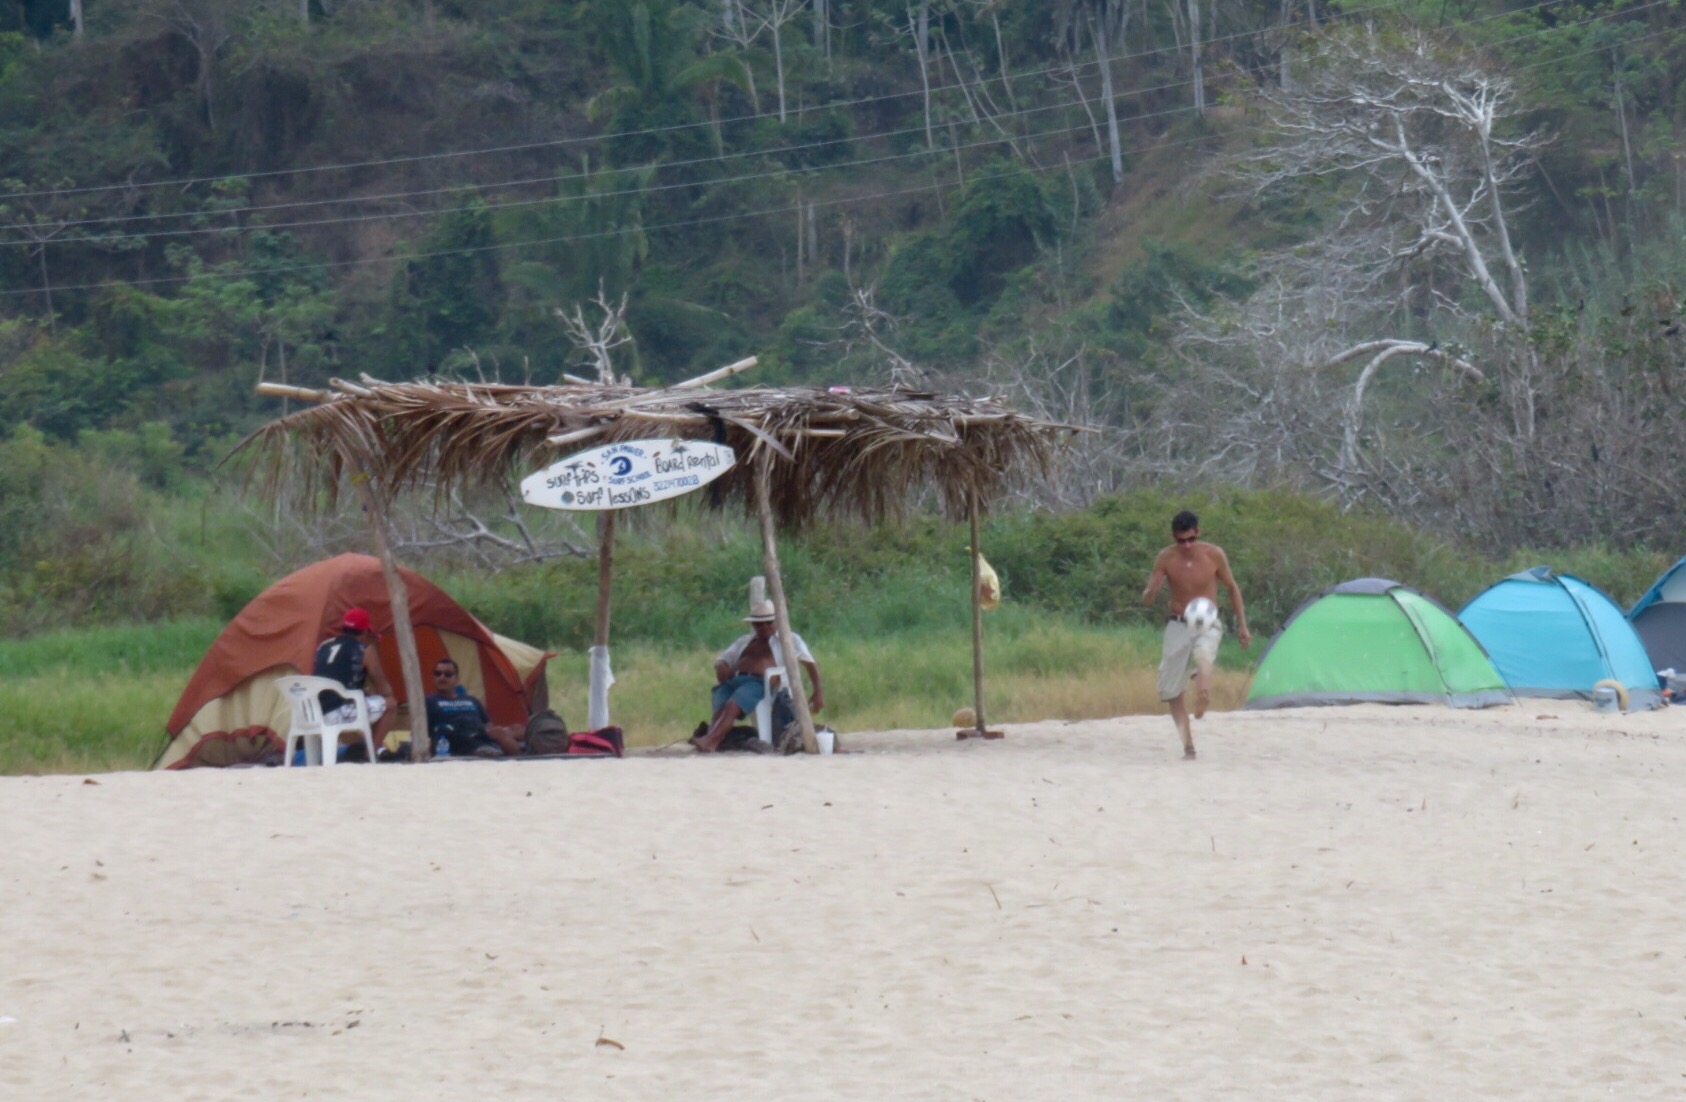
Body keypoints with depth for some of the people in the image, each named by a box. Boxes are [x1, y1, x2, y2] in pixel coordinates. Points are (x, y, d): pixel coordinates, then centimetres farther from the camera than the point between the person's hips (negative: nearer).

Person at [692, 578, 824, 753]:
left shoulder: (788, 640, 23)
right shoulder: (744, 642, 35)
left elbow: (811, 663, 22)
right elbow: (722, 658, 31)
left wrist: (818, 692, 12)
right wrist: (720, 666, 4)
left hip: (758, 682, -5)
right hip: (731, 681, 5)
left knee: (731, 706, -37)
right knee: (720, 710, -31)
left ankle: (708, 741, -58)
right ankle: (712, 744, -57)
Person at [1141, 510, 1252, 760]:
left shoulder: (1214, 555, -10)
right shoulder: (1166, 559, -8)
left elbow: (1232, 588, 6)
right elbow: (1146, 600, -4)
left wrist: (1242, 625, 6)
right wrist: (1152, 590, -29)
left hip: (1207, 626, -2)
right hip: (1177, 627, 2)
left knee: (1203, 656, -38)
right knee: (1171, 691, 1)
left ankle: (1202, 700, -52)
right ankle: (1188, 746, 11)